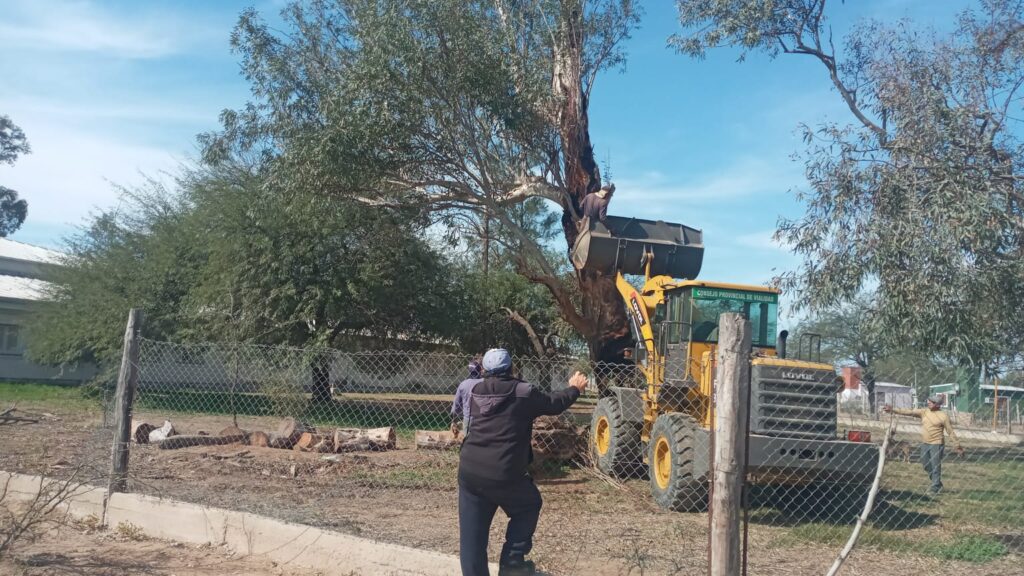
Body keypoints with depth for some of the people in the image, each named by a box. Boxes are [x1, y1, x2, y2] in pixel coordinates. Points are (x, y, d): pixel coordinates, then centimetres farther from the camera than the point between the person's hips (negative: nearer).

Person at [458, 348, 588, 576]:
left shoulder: (475, 392, 9)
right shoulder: (523, 392, -4)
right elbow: (554, 404, 12)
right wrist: (575, 388, 31)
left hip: (469, 471, 4)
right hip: (503, 474, -4)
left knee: (472, 535, 10)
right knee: (529, 505, 23)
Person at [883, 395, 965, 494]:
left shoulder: (943, 416, -8)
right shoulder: (924, 412, 5)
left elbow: (950, 432, -3)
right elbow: (909, 412, -3)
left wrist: (958, 446, -1)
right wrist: (893, 410, -13)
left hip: (936, 444, -6)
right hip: (924, 444, 6)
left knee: (935, 466, -2)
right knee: (926, 465, 13)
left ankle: (935, 488, 10)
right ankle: (937, 483, 32)